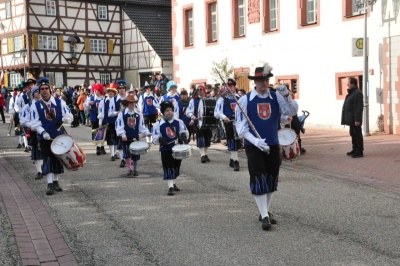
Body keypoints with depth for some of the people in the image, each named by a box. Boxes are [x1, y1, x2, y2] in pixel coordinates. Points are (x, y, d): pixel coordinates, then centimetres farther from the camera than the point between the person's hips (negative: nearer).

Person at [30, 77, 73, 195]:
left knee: (58, 159, 10)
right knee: (48, 160, -5)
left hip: (59, 136, 2)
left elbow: (69, 115, -2)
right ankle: (50, 184, -4)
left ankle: (56, 181, 25)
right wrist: (43, 132, -20)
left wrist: (66, 118, -26)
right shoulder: (36, 106, -2)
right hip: (45, 138, -2)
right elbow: (34, 123, -5)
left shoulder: (60, 102, 1)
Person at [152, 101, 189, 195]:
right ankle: (170, 187, -8)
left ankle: (173, 183, 36)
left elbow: (184, 131, 8)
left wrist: (183, 135, -14)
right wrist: (160, 139, -23)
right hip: (166, 150, -4)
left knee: (176, 167, 16)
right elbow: (155, 136, -3)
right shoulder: (158, 124, -4)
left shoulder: (178, 122, 3)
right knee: (168, 168, -8)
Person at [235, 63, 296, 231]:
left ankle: (266, 211, 28)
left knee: (271, 179, 12)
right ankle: (264, 216, -2)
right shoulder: (245, 100, -6)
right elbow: (240, 125, -8)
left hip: (273, 145, 4)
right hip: (254, 146, -3)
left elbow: (291, 112, -7)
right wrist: (255, 141, -20)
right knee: (258, 180, -6)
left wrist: (287, 96, -23)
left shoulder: (276, 97, 1)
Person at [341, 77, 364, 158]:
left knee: (357, 134, -5)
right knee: (353, 134, 16)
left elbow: (359, 108, -21)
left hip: (355, 119, -10)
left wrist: (357, 119, -24)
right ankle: (355, 150, 24)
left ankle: (359, 152, -2)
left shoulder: (357, 93, -15)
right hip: (351, 119, 10)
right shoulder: (351, 93, 17)